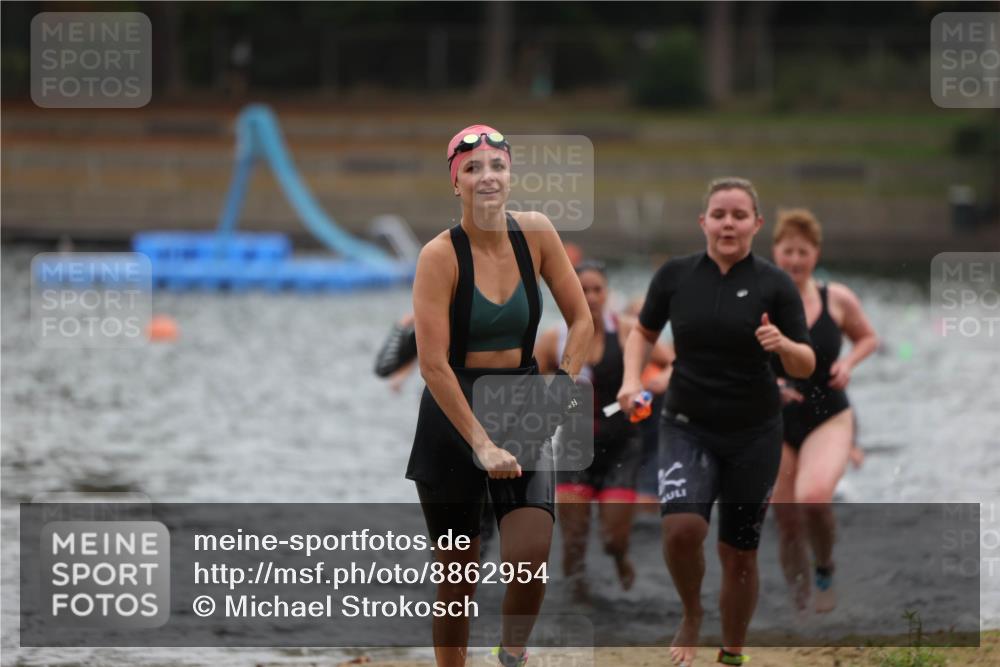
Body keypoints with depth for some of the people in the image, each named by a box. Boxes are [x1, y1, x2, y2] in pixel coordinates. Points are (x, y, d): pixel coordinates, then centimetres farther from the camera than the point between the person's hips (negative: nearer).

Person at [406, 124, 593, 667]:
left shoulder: (535, 233, -3)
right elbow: (433, 364, -18)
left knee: (530, 556, -17)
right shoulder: (441, 255, -14)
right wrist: (480, 443, -21)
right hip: (454, 413, -2)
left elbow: (580, 320, 7)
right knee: (457, 573, 5)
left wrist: (564, 383, -6)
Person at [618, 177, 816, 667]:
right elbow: (644, 333, 14)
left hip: (753, 435, 0)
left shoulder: (774, 285, -6)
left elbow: (805, 366, -4)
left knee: (739, 553, 6)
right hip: (687, 428, 0)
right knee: (682, 526, -24)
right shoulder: (675, 276, -2)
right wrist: (632, 378, -4)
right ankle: (691, 615, 4)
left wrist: (783, 346, -26)